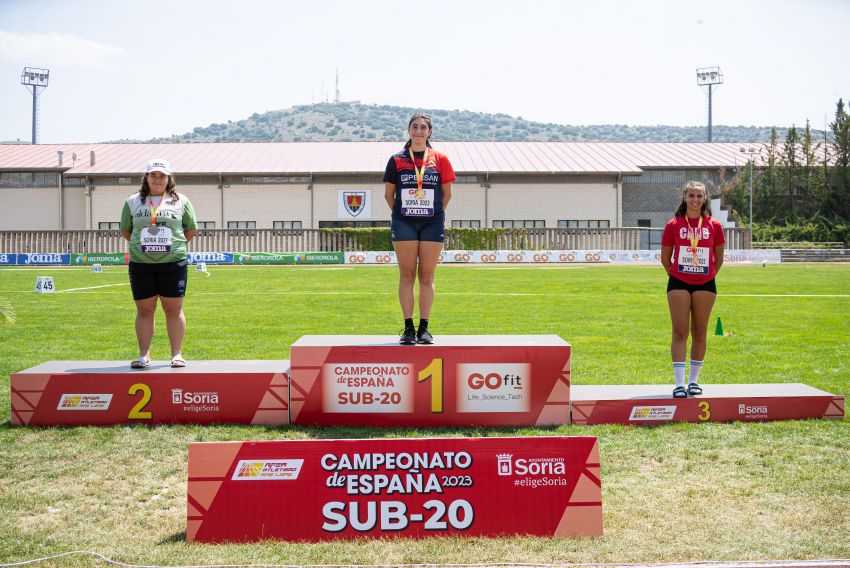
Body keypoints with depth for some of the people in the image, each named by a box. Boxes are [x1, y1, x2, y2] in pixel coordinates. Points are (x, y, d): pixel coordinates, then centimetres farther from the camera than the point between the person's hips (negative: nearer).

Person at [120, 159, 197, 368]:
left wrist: (175, 245, 9)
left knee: (174, 309, 1)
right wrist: (142, 245, 11)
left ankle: (177, 354, 7)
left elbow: (191, 229, 13)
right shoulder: (133, 202, 10)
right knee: (144, 310, 4)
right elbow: (125, 230, 17)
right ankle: (144, 355, 10)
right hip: (141, 264, 1)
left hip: (173, 264, -1)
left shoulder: (181, 201, 7)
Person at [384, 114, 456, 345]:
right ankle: (408, 328, 4)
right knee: (407, 275, 0)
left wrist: (435, 212, 9)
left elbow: (447, 193, 10)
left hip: (433, 222, 0)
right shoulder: (397, 160, 5)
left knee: (427, 276, 3)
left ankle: (424, 328, 8)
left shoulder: (440, 159, 6)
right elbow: (388, 194, 11)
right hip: (404, 223, 0)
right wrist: (401, 213, 8)